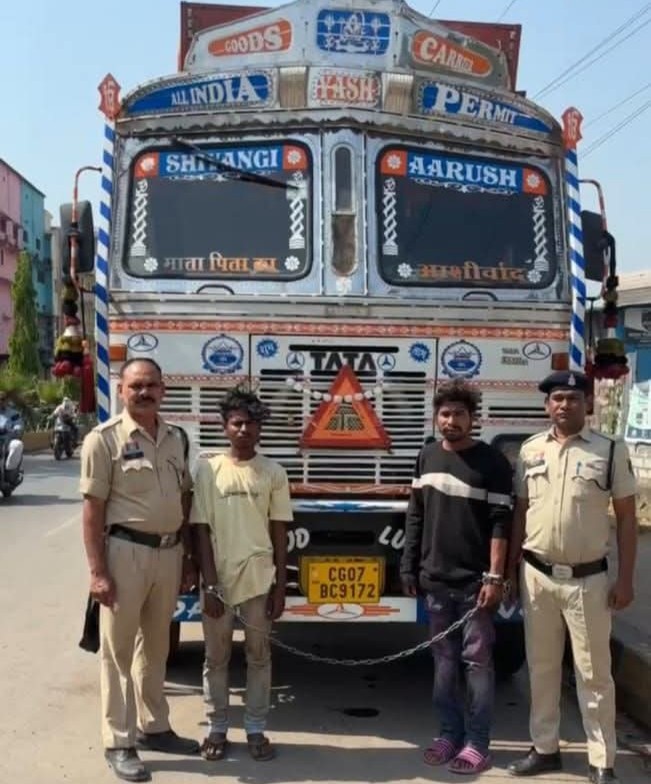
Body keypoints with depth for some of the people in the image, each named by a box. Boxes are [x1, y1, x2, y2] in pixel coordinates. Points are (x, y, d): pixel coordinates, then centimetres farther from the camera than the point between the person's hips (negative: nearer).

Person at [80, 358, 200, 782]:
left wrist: (188, 556, 12)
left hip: (169, 550, 6)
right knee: (119, 649, 4)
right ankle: (119, 743, 15)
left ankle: (154, 727, 33)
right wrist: (98, 571, -15)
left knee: (156, 646, 18)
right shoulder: (104, 439, -10)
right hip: (126, 550, -6)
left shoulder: (177, 437, 8)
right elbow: (94, 509, -12)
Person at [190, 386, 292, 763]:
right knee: (217, 657, 10)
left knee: (259, 656, 9)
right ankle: (217, 729, 24)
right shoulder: (209, 470, -2)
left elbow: (280, 534, 3)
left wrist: (280, 587, 0)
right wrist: (210, 585, -8)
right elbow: (202, 531, -3)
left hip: (259, 580, 0)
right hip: (219, 580, 0)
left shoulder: (274, 473, 0)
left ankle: (257, 729, 22)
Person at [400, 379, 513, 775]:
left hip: (475, 582, -4)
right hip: (436, 580, 4)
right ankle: (451, 733, 22)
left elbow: (501, 523, -9)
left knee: (477, 660, 2)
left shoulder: (492, 461, -6)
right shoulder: (427, 456, 9)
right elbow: (416, 515, 13)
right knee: (444, 660, 11)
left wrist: (495, 577, -14)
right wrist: (409, 567, 10)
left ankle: (477, 742, 11)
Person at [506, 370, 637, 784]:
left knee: (594, 673, 4)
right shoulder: (531, 450, 5)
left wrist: (625, 579, -7)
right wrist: (510, 570, 9)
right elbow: (520, 513, 10)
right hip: (537, 576, 3)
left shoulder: (611, 451, -4)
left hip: (588, 579, -3)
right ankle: (545, 749, 27)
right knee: (542, 667, 14)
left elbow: (627, 518, -2)